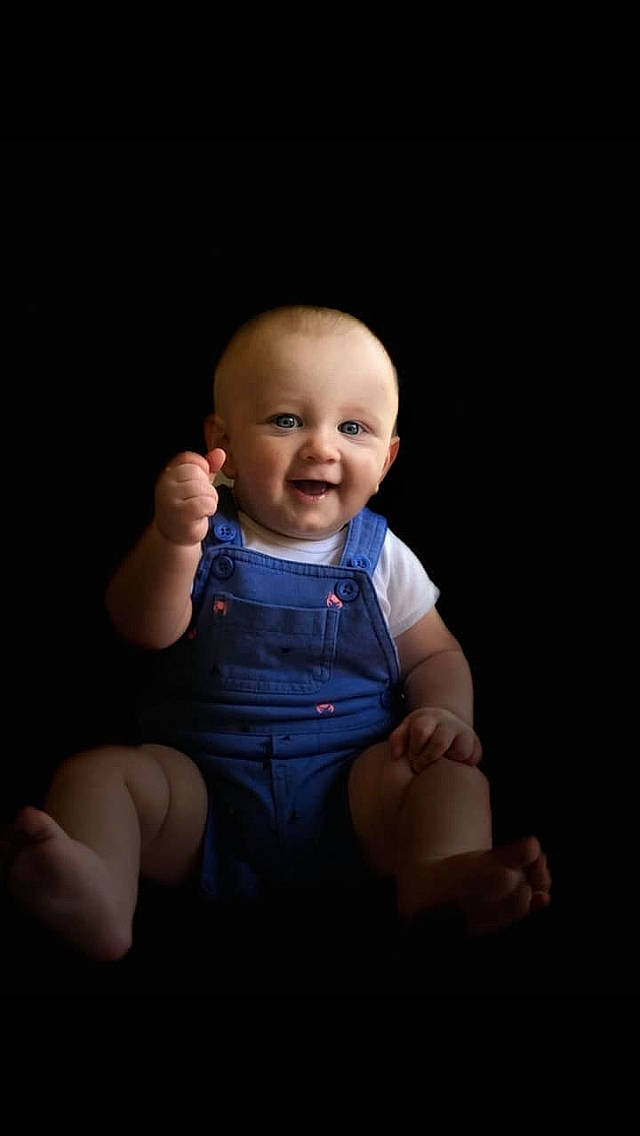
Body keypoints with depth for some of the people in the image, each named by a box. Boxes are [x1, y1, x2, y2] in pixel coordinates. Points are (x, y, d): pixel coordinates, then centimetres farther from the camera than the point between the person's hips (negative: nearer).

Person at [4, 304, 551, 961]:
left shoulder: (380, 559, 9)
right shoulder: (205, 536, 3)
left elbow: (435, 655, 16)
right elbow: (145, 629, -11)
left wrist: (446, 712, -7)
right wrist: (172, 540, -30)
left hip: (350, 791, 1)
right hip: (201, 790, 0)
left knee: (449, 771, -23)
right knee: (96, 774, -22)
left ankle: (439, 880, -47)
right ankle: (100, 895, -47)